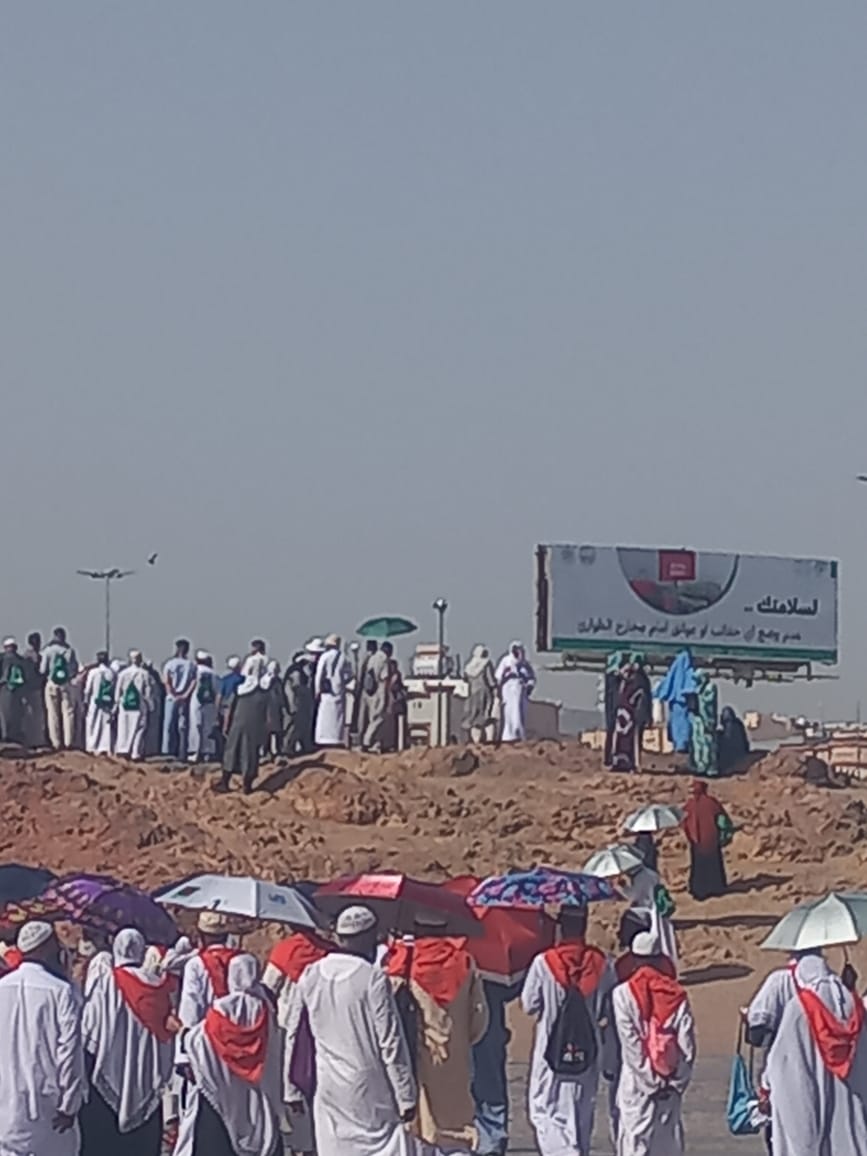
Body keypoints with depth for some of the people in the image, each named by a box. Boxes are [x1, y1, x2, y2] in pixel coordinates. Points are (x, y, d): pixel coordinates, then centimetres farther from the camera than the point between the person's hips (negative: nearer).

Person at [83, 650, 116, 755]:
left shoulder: (93, 672, -7)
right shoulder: (113, 673, -1)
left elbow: (88, 689, -4)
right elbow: (115, 691, 1)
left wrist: (86, 702, 4)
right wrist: (114, 705, 9)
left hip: (95, 702, -2)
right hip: (109, 702, 2)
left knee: (93, 725, 5)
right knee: (107, 725, 5)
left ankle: (92, 747, 3)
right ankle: (106, 748, 1)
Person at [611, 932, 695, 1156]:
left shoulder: (623, 994, -5)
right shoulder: (676, 994, 2)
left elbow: (631, 1045, -10)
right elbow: (687, 1044, -3)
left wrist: (649, 1081, -6)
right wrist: (676, 1081, 2)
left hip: (636, 1086, -3)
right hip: (671, 1086, 3)